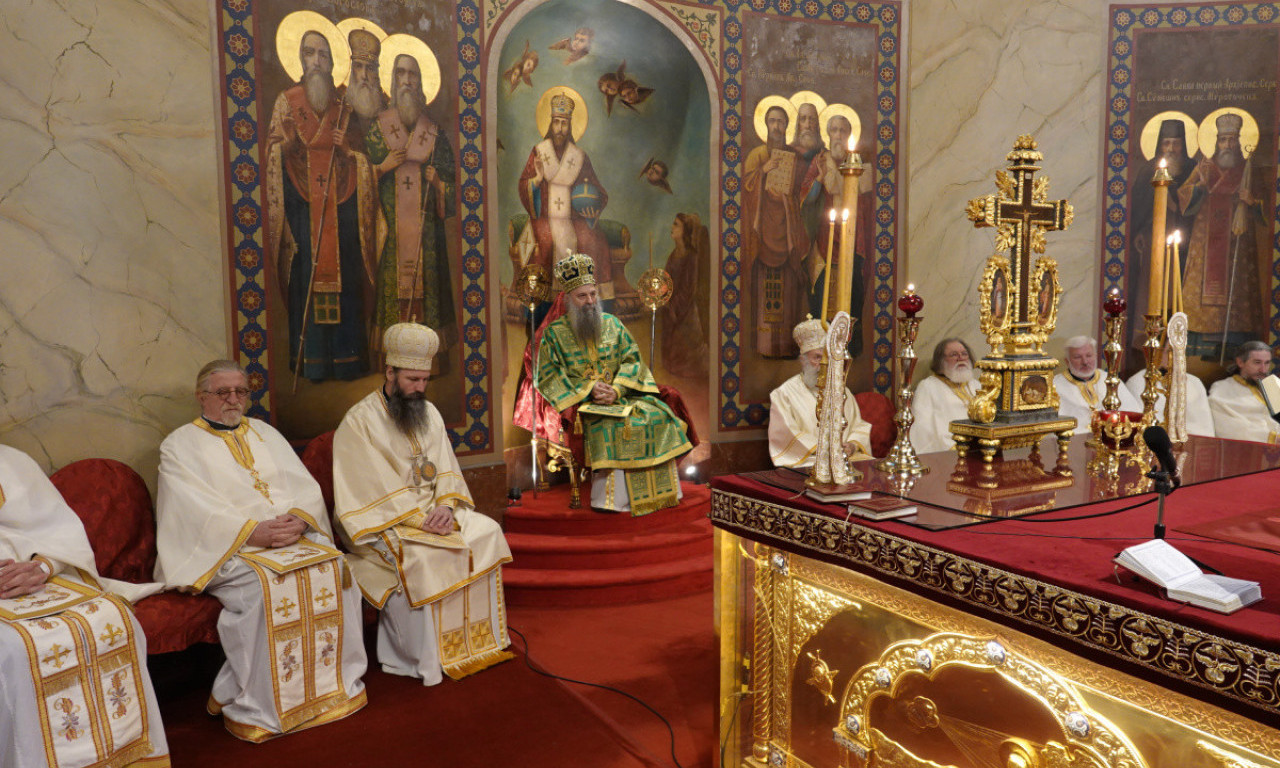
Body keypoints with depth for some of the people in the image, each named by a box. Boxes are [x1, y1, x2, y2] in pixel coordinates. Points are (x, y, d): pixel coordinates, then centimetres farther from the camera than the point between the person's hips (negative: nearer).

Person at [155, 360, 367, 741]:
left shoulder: (265, 433, 22)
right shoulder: (180, 445, 7)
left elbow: (306, 486, 12)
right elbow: (196, 510, -9)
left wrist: (299, 519, -11)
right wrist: (253, 532, -21)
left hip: (291, 535, 4)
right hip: (227, 548, -4)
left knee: (334, 567, -22)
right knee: (264, 583, -33)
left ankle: (334, 682, -10)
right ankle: (254, 705, -20)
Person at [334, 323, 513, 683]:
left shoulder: (429, 413, 11)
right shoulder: (359, 421, -10)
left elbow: (446, 468, 7)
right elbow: (372, 489, -16)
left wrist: (446, 505, -14)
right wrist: (416, 517, -24)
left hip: (431, 510, 6)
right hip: (382, 520, -6)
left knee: (487, 532, -13)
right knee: (419, 556, -33)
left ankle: (478, 640, -4)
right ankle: (422, 660, -19)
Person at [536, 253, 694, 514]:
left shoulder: (612, 324, 12)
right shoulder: (554, 333, 2)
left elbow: (632, 359, 5)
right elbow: (549, 376, -5)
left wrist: (616, 390, -14)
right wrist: (587, 390, -17)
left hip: (620, 393, 4)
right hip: (580, 402, -4)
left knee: (658, 413, -18)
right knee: (611, 424, -33)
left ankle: (659, 491, -11)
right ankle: (614, 499, -26)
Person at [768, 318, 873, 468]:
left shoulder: (841, 390, 21)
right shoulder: (784, 393, 4)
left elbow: (859, 426, 17)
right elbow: (786, 435, -7)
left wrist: (852, 445, -5)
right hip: (808, 460, -5)